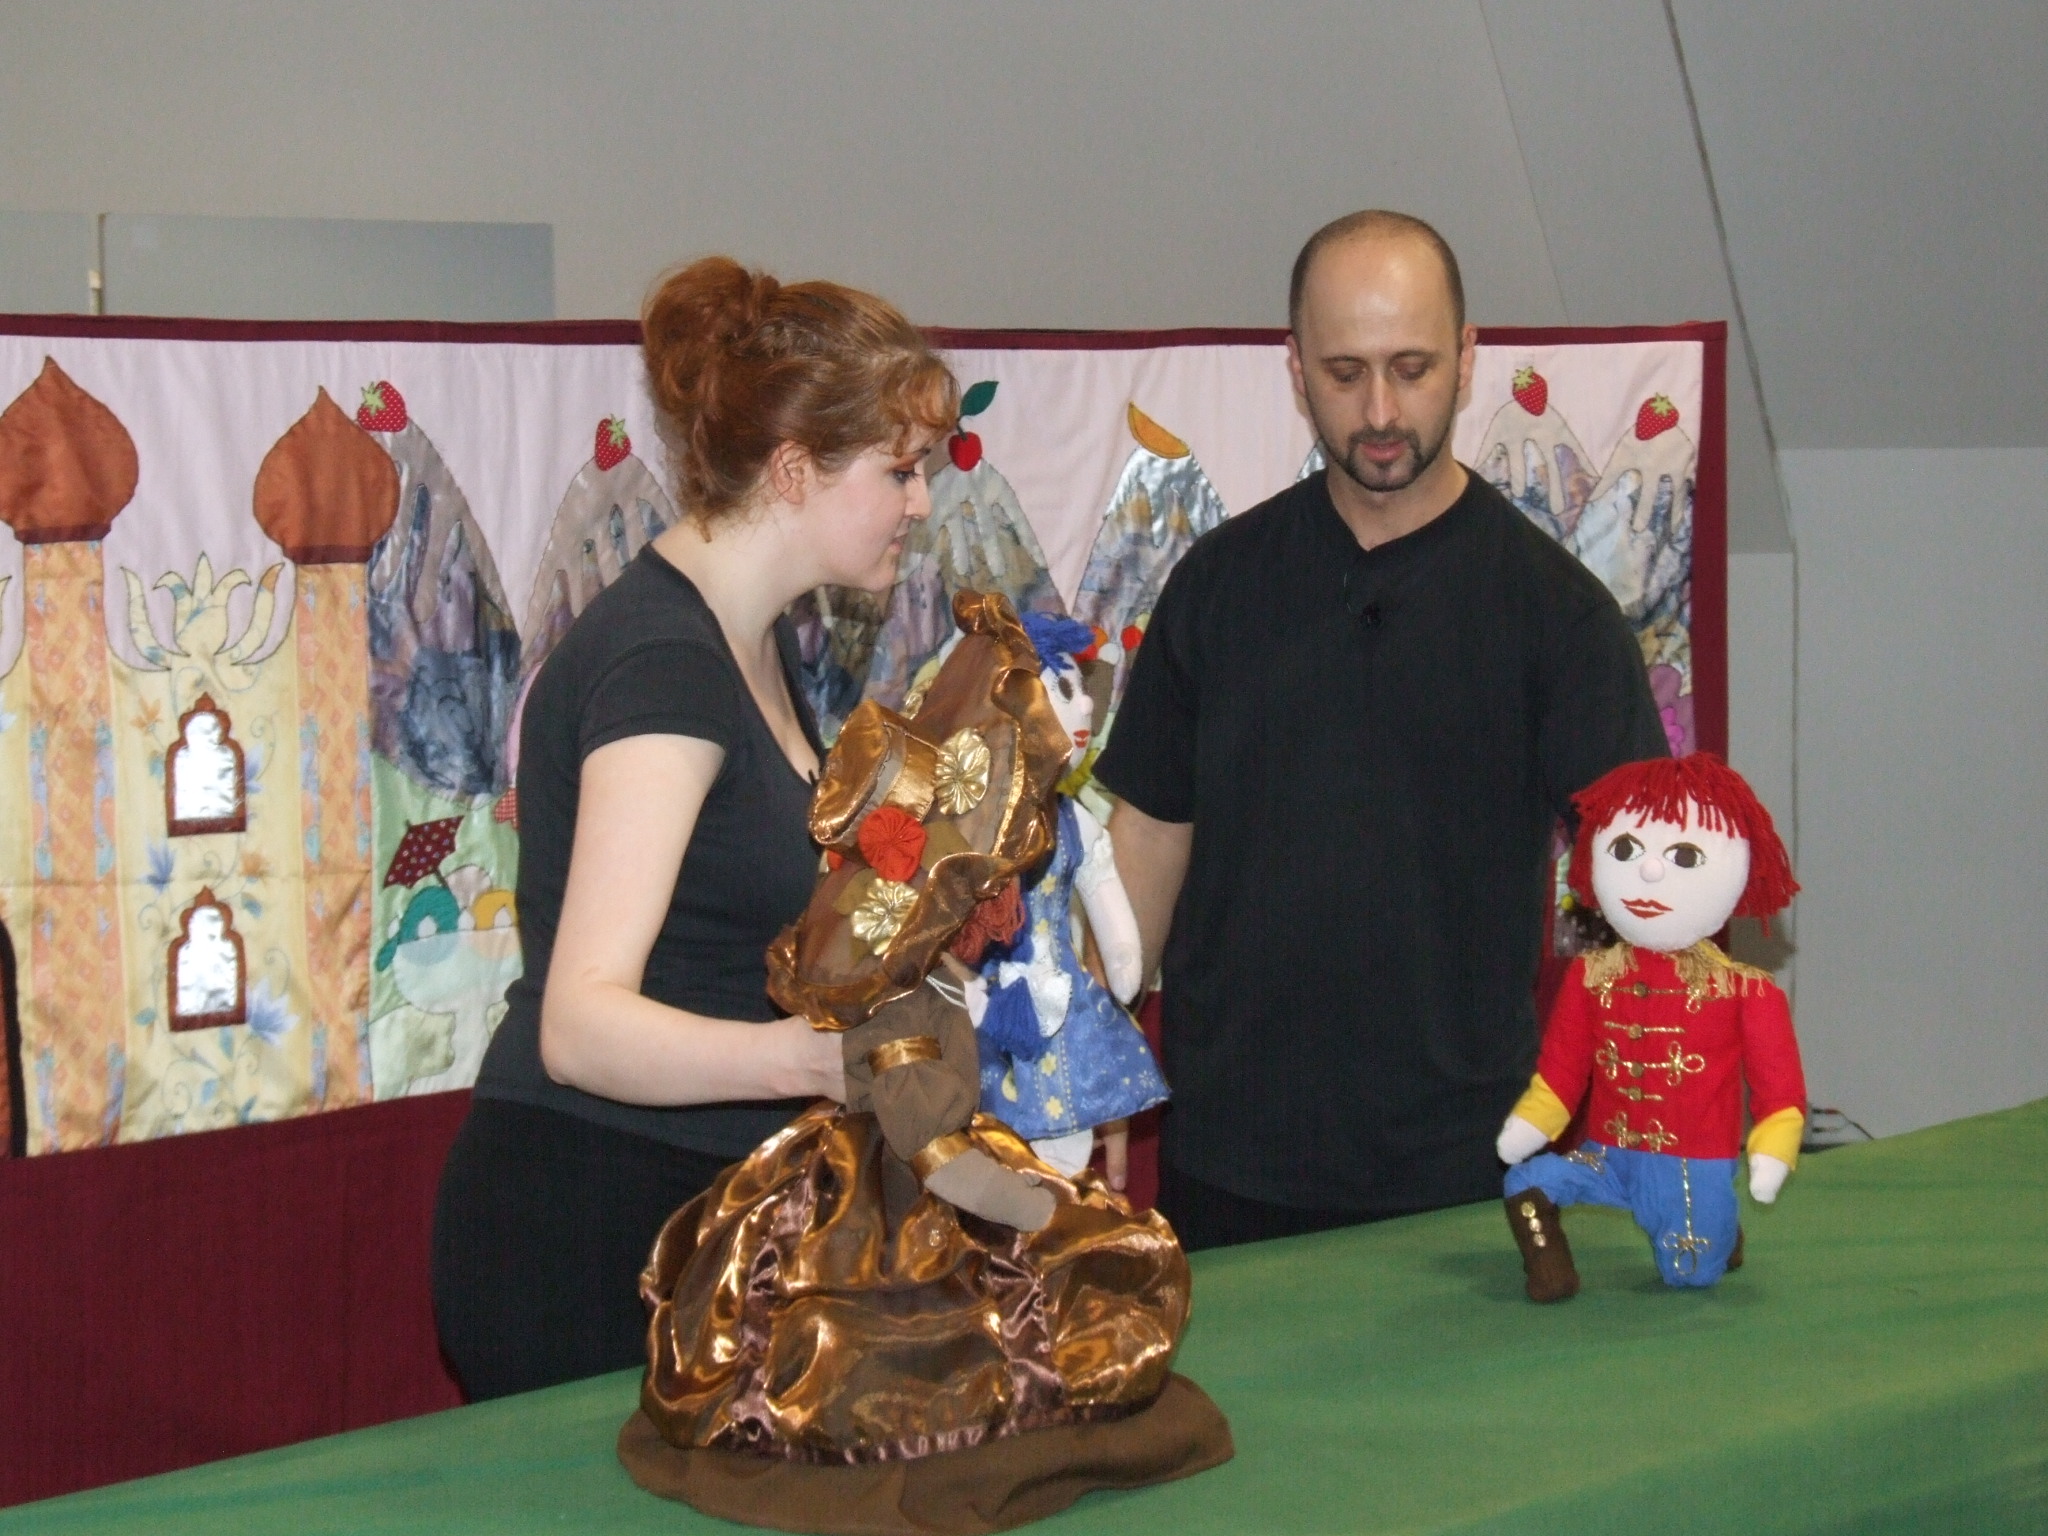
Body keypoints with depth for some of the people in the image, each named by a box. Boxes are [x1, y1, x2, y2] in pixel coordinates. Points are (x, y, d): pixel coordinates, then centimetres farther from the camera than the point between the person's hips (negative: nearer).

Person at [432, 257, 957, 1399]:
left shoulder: (755, 640, 11)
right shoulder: (661, 661, -20)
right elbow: (582, 1022, -30)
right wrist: (808, 1056, -44)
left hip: (696, 1213, 9)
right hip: (590, 1236, -9)